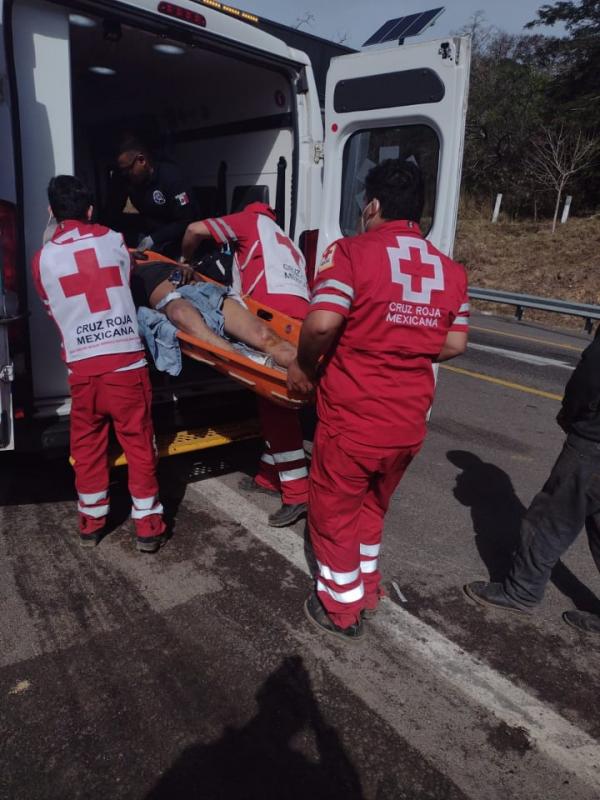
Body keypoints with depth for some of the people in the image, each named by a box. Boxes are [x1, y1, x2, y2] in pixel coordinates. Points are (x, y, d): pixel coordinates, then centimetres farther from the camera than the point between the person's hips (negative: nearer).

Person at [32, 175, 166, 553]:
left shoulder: (43, 259, 5)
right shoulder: (113, 241, 4)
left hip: (82, 366, 1)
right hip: (126, 360, -1)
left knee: (87, 444, 16)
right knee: (139, 443, 7)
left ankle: (91, 521, 28)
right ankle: (148, 525, 13)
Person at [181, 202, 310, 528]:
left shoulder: (253, 220, 21)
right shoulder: (287, 245, 41)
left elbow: (196, 229, 9)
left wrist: (184, 259, 29)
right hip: (298, 309, 8)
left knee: (275, 402, -10)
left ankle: (297, 492, -10)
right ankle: (271, 473, 21)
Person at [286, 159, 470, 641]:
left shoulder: (353, 252, -13)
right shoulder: (450, 270, 5)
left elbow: (322, 323, -26)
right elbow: (455, 344, 8)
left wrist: (304, 366, -8)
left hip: (352, 419, -6)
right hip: (409, 422, 6)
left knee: (335, 514, 16)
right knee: (372, 507, 28)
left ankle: (341, 610, 32)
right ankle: (366, 591, 44)